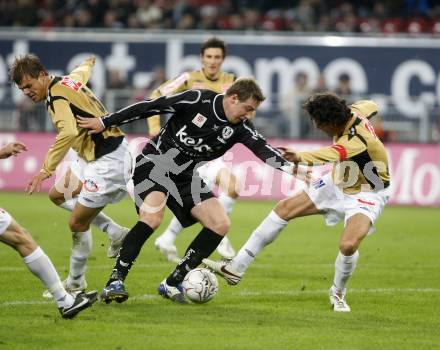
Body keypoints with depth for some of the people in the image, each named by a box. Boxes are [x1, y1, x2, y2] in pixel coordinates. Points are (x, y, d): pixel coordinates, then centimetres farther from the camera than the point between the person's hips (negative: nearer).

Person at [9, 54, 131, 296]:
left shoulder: (56, 96, -23)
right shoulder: (70, 80, 5)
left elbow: (68, 132, -41)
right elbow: (82, 71, 30)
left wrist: (46, 169, -43)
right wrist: (88, 63, 55)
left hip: (108, 162, -11)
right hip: (93, 156, 11)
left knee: (77, 223, -4)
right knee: (58, 195, 21)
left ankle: (75, 284, 13)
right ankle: (115, 232, 21)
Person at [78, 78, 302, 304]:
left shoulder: (240, 127, -4)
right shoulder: (198, 100, -16)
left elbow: (262, 148, -18)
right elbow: (151, 107, -12)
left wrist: (288, 167, -37)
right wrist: (105, 122, -10)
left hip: (186, 175, 6)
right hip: (156, 162, -6)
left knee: (220, 224, -7)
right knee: (152, 217, -30)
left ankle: (172, 284, 1)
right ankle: (115, 282, -22)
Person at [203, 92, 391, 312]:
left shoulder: (359, 141, -38)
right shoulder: (353, 112, -14)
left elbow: (332, 155, -59)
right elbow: (370, 106, 10)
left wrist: (300, 158, -78)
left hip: (367, 193, -9)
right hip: (340, 182, 9)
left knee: (348, 245, -31)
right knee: (285, 208, 3)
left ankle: (338, 294, 4)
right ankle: (236, 268, 9)